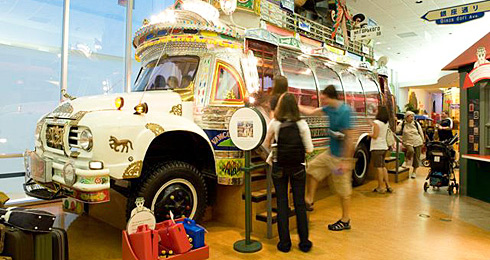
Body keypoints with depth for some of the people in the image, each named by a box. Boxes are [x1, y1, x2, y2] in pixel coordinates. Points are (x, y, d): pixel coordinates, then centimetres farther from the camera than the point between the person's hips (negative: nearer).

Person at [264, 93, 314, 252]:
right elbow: (309, 149, -7)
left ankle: (284, 243, 16)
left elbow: (266, 145, 5)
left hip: (279, 168, 0)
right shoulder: (302, 124, -9)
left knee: (282, 204, 9)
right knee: (300, 203, 11)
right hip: (298, 168, 0)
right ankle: (304, 242, 20)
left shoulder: (274, 124, -8)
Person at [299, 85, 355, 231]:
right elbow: (311, 112, 17)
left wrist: (346, 161, -22)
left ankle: (345, 221, 19)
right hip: (330, 153, 9)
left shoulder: (344, 111, -21)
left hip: (340, 157, -9)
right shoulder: (330, 109, 4)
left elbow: (349, 137, -22)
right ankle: (309, 202, 26)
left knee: (343, 189, 3)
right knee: (312, 168, 14)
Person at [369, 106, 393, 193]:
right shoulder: (387, 123, 9)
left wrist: (370, 134, 3)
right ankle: (388, 186, 17)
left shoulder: (376, 122, -14)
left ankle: (381, 187, 2)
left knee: (379, 167, -3)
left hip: (377, 148, -7)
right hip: (384, 147, 8)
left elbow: (375, 136, -17)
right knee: (383, 167, 15)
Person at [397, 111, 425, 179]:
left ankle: (414, 171, 20)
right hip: (408, 142, -2)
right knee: (411, 150, -33)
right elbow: (396, 130, -7)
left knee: (416, 157, 3)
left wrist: (423, 141, 14)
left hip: (417, 142, 2)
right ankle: (407, 159, 0)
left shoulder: (416, 123, 3)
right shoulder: (402, 124, -2)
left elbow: (421, 132, 11)